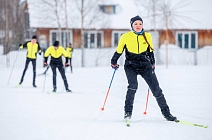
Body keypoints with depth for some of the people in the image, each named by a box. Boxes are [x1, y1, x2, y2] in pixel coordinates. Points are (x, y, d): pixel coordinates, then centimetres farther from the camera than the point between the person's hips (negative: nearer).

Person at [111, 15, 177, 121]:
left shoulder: (147, 36, 4)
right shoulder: (125, 37, -3)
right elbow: (119, 51, 9)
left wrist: (152, 64, 22)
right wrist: (114, 62, 3)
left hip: (145, 65, 2)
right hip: (130, 65, -2)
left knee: (156, 88, -4)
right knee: (133, 85, -27)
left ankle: (166, 113, 5)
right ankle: (127, 112, -16)